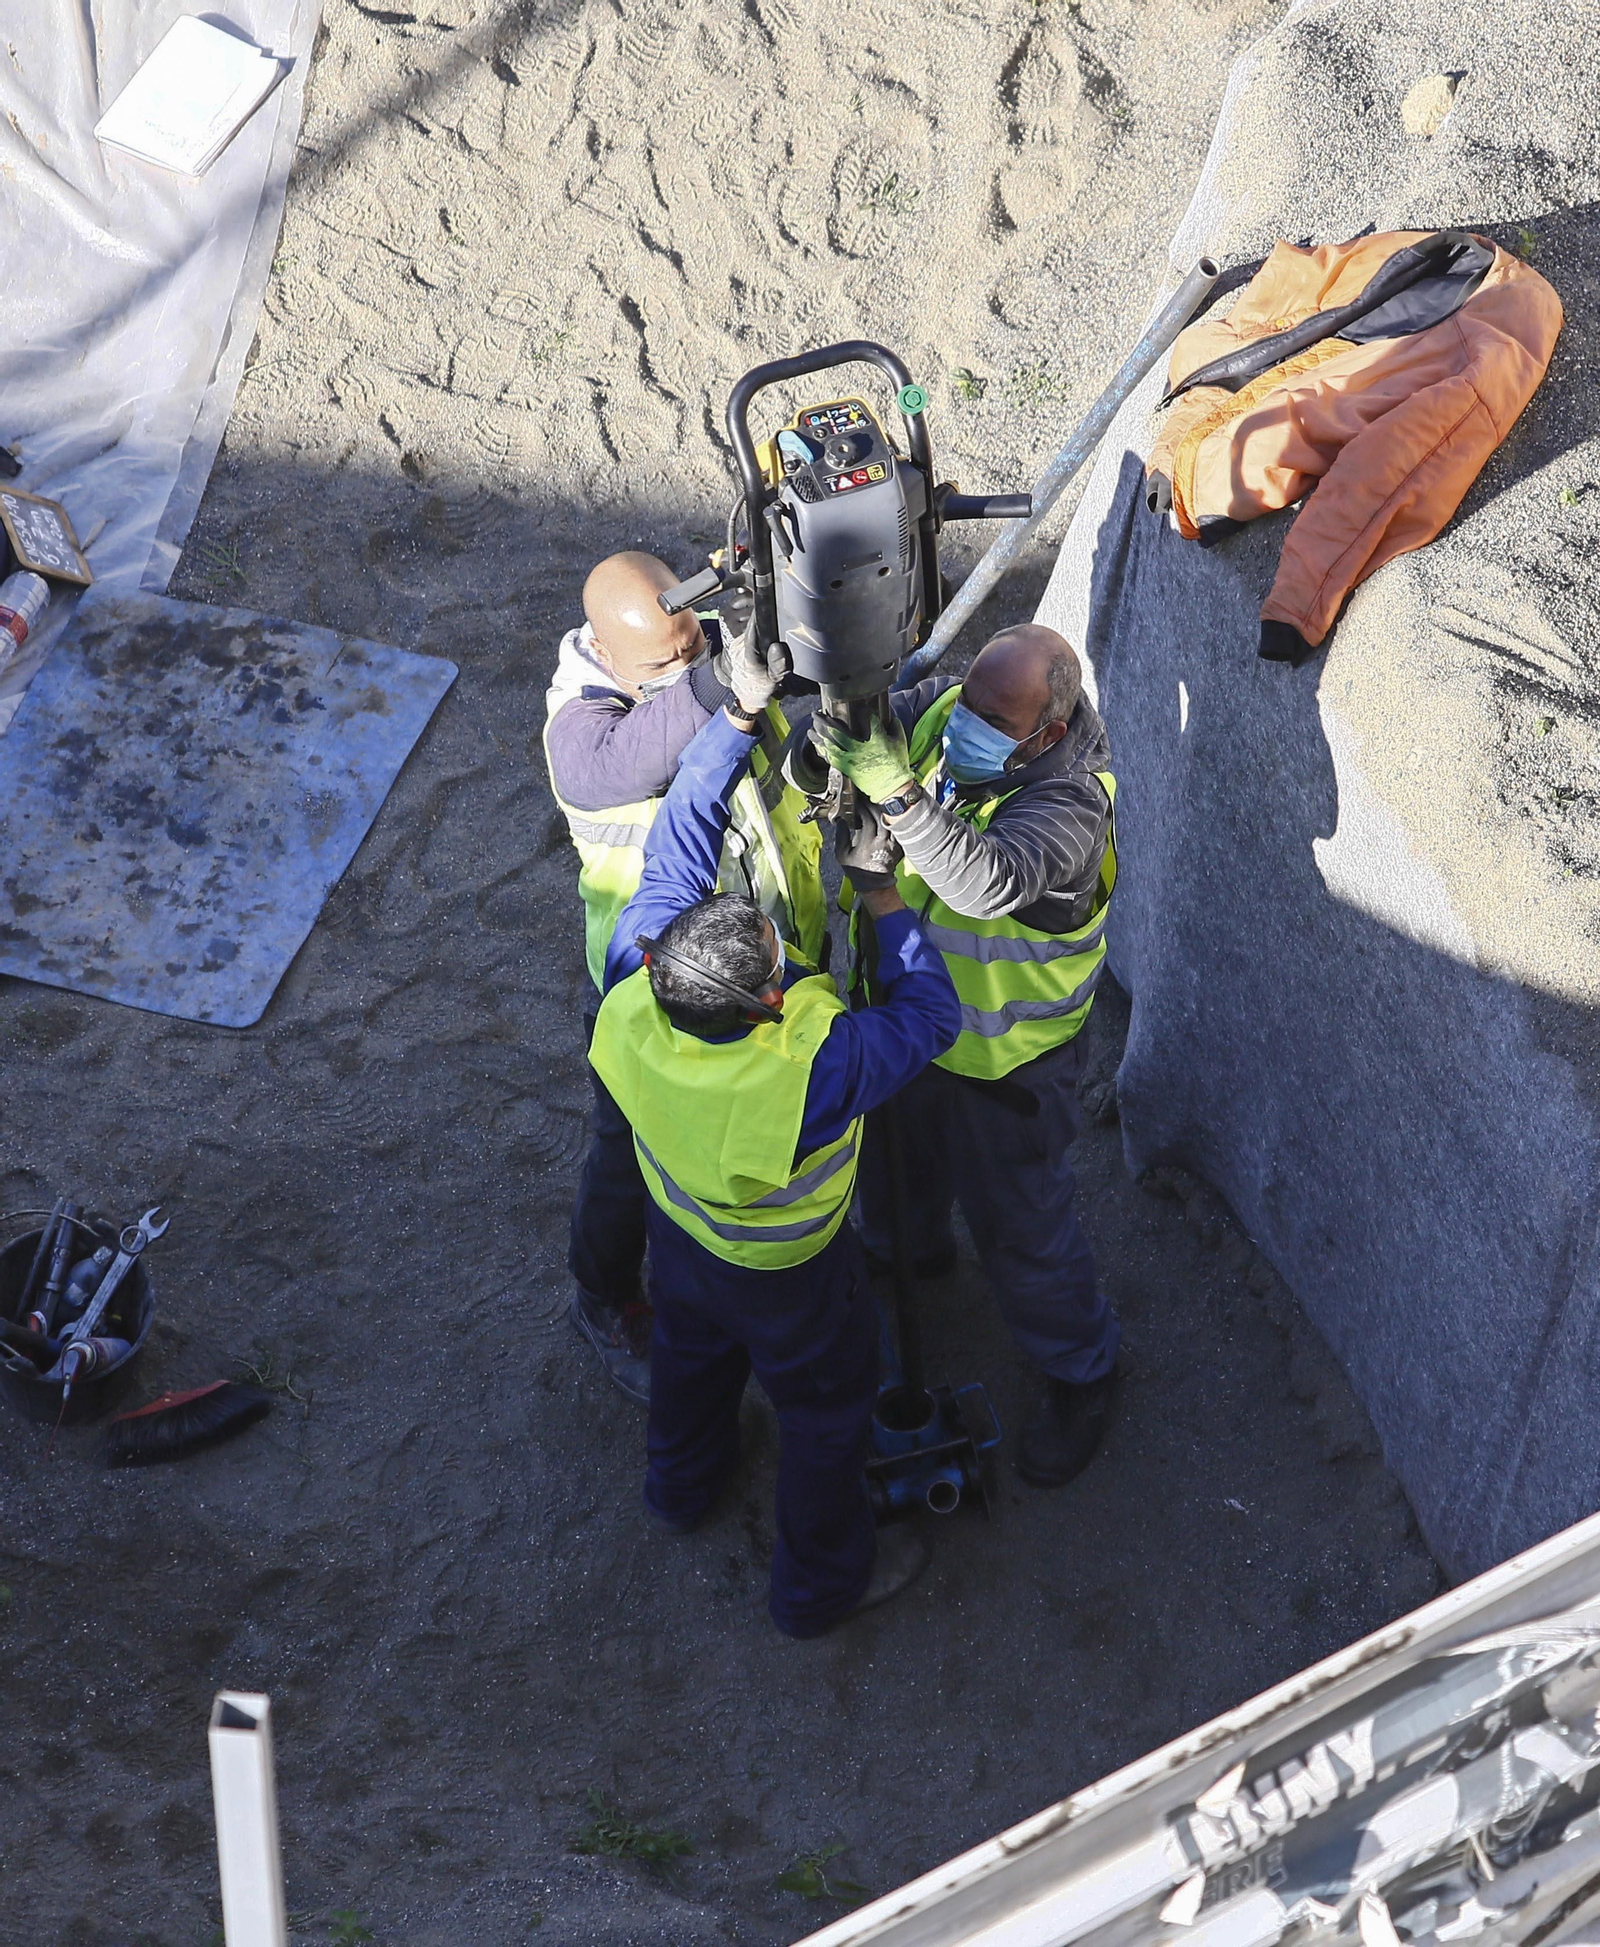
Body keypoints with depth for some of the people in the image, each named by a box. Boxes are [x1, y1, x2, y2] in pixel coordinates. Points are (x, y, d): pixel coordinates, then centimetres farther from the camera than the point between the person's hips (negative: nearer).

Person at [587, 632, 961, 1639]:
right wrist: (887, 905, -19)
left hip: (678, 1226, 5)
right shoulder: (815, 1067, -46)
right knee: (827, 1406, 23)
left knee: (693, 1347, 35)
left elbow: (678, 837, -20)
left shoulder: (634, 985, -33)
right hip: (785, 1271, -5)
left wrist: (740, 715, -23)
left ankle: (684, 1481, 66)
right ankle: (822, 1581, 48)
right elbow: (930, 1016, -27)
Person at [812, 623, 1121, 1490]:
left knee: (1019, 1221, 7)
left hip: (1005, 1046, -7)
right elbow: (854, 733, -10)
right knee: (891, 1152, 31)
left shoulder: (1069, 799, -35)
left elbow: (991, 880, -50)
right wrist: (832, 742, -36)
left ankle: (1080, 1369, 33)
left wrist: (898, 793, -62)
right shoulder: (942, 705, -15)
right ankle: (906, 1249, 64)